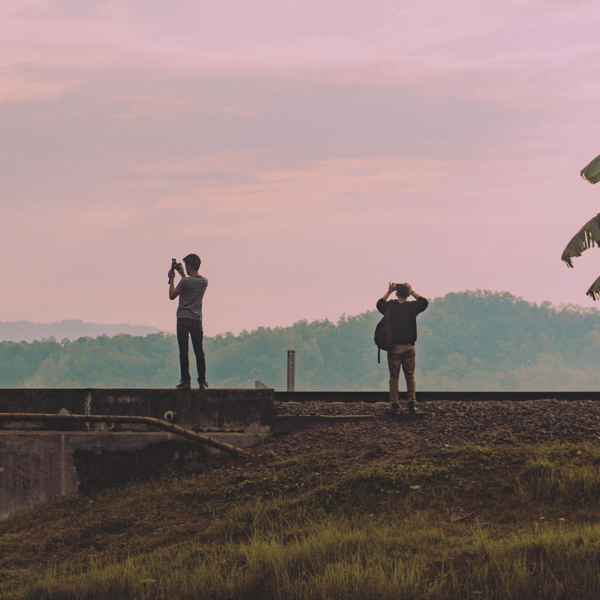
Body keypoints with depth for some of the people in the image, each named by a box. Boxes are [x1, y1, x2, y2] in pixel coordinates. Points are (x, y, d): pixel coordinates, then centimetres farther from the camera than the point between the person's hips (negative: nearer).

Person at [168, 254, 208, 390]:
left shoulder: (185, 281, -12)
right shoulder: (204, 281, 6)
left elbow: (172, 296, -1)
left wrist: (172, 279, 9)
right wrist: (182, 274, 30)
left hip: (183, 319, -5)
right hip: (197, 320, 5)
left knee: (184, 351, -3)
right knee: (199, 352, 6)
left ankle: (186, 381, -6)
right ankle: (202, 381, 3)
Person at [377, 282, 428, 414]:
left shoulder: (390, 306, -2)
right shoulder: (412, 307, -3)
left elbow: (379, 303, 22)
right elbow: (424, 302, 18)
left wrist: (388, 292, 21)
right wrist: (412, 292, 18)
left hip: (393, 347, 0)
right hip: (409, 347, 0)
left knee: (393, 377, 4)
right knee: (410, 376, 8)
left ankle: (394, 403, 0)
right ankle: (411, 402, 4)